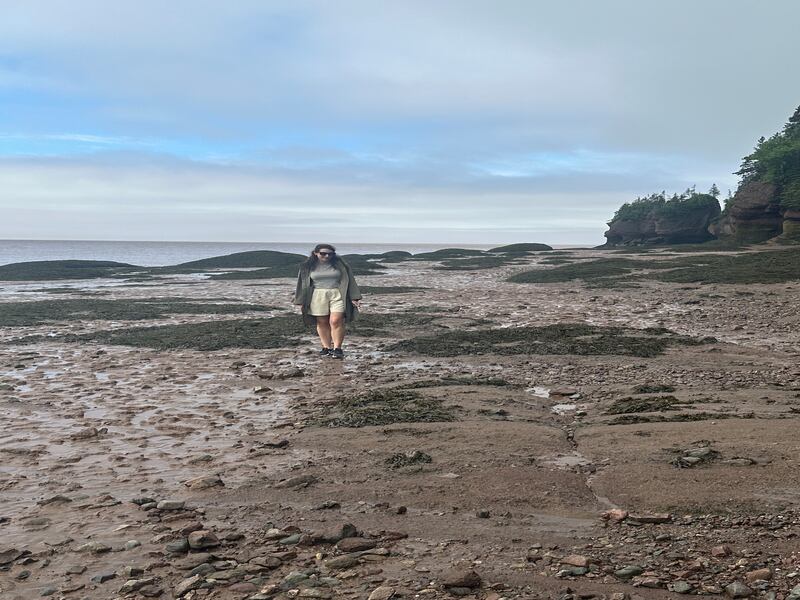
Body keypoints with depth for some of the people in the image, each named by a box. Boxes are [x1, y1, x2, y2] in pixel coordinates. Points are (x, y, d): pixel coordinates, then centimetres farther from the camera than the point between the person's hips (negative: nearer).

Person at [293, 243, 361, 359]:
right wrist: (301, 302, 8)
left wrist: (354, 297, 0)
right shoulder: (307, 267, 6)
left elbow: (349, 281, 6)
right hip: (318, 296, 2)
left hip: (338, 295, -2)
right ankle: (326, 347, 11)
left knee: (336, 321, -13)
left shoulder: (340, 265, 4)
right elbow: (302, 284, 10)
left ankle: (337, 348, -8)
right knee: (322, 323, 2)